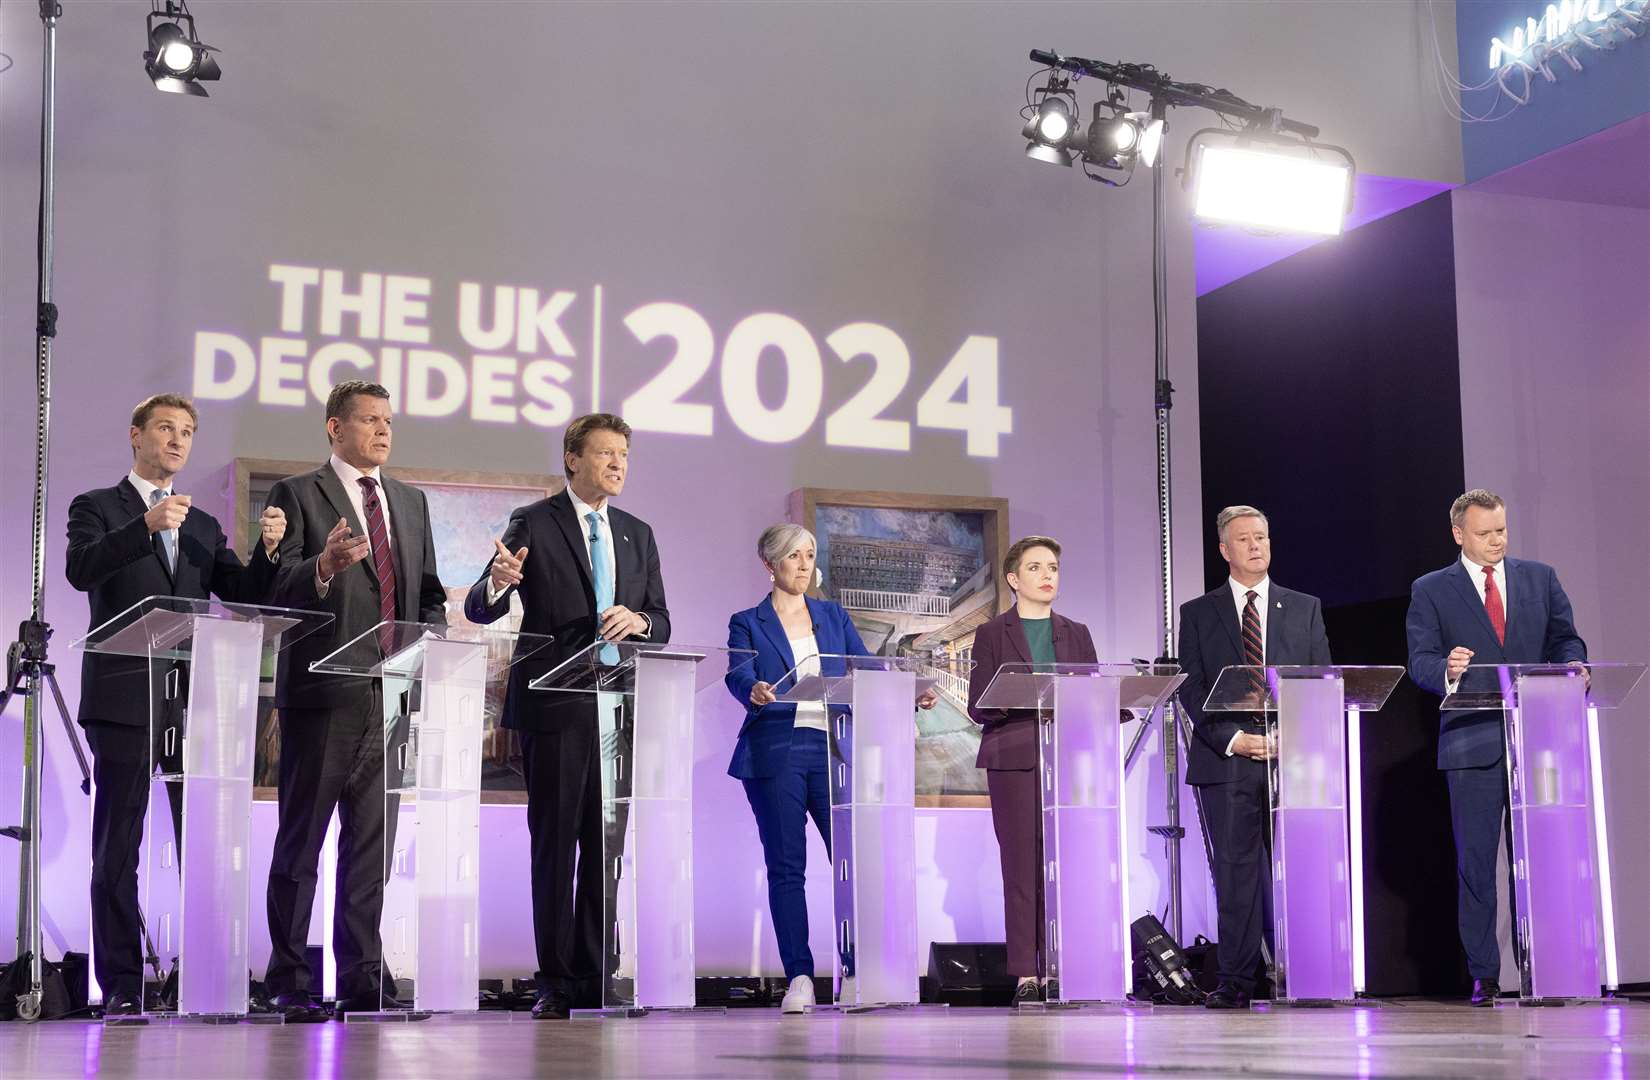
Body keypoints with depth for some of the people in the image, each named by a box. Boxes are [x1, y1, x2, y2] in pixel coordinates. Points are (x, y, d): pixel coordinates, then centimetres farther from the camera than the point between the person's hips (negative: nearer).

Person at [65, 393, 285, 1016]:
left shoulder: (204, 527, 21)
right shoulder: (97, 508, 7)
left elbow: (246, 596, 10)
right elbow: (81, 569, -13)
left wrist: (268, 550, -9)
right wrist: (147, 526, -27)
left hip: (195, 702, 4)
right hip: (126, 700, -4)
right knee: (118, 847, -1)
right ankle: (121, 986, 2)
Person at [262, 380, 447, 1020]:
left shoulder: (411, 501, 19)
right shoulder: (297, 494, 1)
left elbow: (428, 594, 20)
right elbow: (277, 589, -8)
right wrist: (323, 569, -28)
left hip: (394, 697, 6)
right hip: (324, 694, -5)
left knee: (372, 842, 8)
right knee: (301, 840, 0)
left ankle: (362, 980, 13)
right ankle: (288, 983, 5)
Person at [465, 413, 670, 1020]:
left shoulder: (638, 535, 16)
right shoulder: (532, 524, 0)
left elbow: (662, 623, 14)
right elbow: (479, 610, -4)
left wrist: (638, 619, -10)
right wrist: (497, 584, -28)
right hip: (554, 707, -5)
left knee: (606, 845, 6)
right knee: (554, 843, -2)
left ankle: (595, 979, 12)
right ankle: (556, 982, 3)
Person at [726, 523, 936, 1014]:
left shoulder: (834, 616, 18)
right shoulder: (747, 623, 9)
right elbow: (738, 675, -8)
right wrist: (754, 692, -32)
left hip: (832, 748, 2)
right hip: (775, 752, -2)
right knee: (786, 866, -3)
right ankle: (799, 978, -1)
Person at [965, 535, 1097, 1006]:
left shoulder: (1076, 634, 18)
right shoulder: (992, 635, 8)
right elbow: (978, 706, 1)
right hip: (1014, 759, -3)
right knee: (1021, 865, -6)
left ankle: (1056, 969, 1)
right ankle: (1025, 973, -4)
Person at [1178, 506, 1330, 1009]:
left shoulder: (1305, 609, 14)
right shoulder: (1198, 614, 10)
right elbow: (1191, 688, 3)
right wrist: (1233, 739, -10)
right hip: (1226, 761, -1)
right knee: (1235, 872, -2)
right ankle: (1235, 982, 2)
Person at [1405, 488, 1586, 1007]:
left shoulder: (1540, 578, 13)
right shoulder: (1430, 590, 5)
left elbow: (1565, 638, 13)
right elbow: (1420, 662, -2)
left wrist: (1572, 664, -10)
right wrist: (1448, 670, -25)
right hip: (1473, 744, -2)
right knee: (1475, 861, -1)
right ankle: (1483, 974, 5)